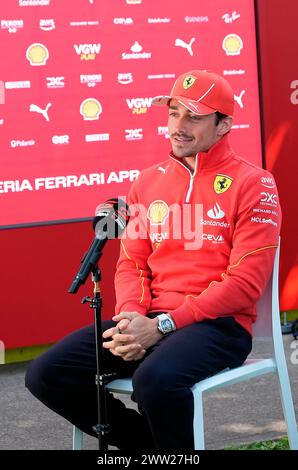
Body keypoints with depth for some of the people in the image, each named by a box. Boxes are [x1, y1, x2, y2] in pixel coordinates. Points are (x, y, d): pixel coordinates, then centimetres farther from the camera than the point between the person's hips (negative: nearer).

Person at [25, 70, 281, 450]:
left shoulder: (252, 184, -3)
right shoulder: (148, 182, 15)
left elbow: (246, 281, -10)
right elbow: (131, 263, 14)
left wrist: (162, 325, -16)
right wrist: (131, 317, -10)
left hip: (219, 324, -6)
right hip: (149, 322, 6)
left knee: (155, 378, -38)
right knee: (46, 375, -10)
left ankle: (175, 442, -5)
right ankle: (149, 441, 8)